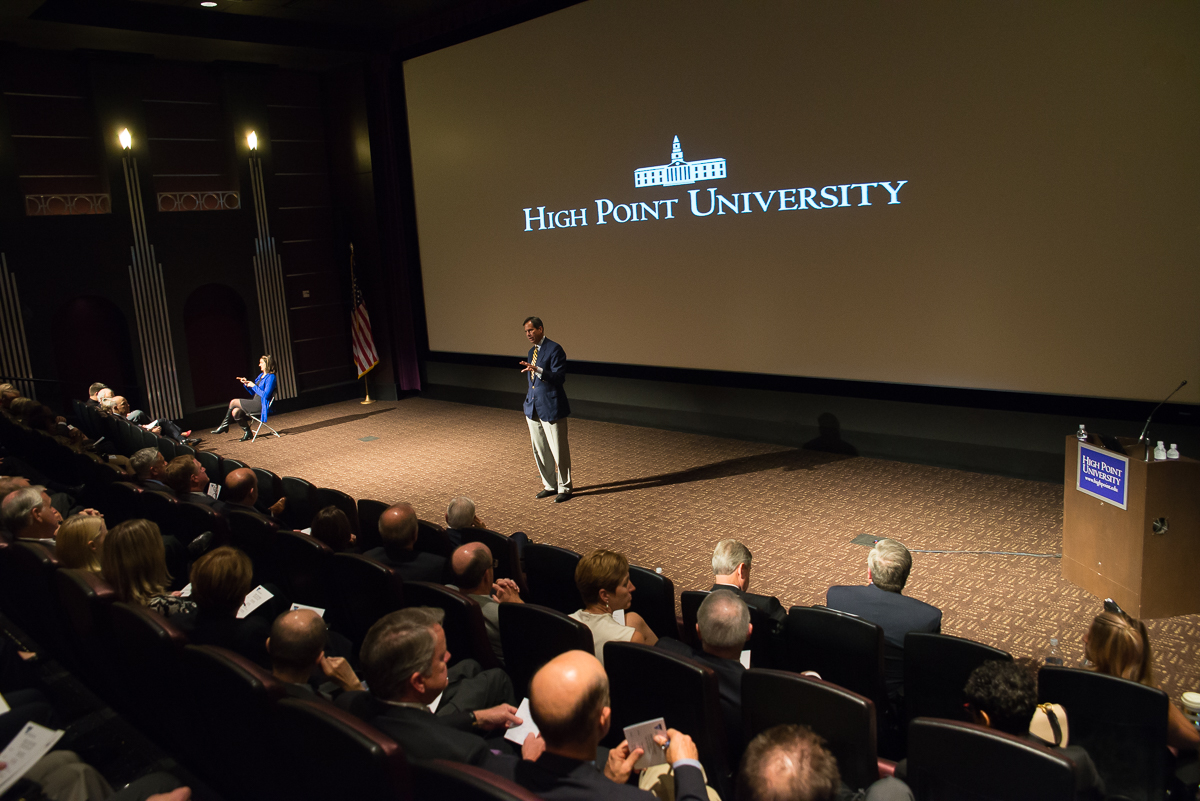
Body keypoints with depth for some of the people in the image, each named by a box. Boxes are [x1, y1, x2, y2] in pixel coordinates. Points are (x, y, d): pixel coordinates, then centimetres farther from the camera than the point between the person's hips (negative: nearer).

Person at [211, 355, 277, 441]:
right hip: (255, 402, 9)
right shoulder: (261, 375, 18)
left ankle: (224, 425, 11)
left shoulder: (270, 377, -11)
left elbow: (265, 395, -21)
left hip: (261, 405, -9)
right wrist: (246, 383, 6)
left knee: (233, 402, -7)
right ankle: (247, 432, 1)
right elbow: (253, 393, 21)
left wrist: (253, 386, -13)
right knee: (235, 412, -11)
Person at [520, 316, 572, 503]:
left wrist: (537, 370, -31)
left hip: (551, 408, -8)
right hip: (533, 408, 8)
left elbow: (559, 377, -20)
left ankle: (564, 489, 13)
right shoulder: (532, 351, 15)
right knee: (540, 450, 14)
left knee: (559, 450, 0)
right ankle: (550, 486, 27)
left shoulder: (554, 349, -12)